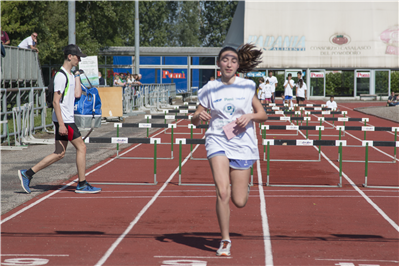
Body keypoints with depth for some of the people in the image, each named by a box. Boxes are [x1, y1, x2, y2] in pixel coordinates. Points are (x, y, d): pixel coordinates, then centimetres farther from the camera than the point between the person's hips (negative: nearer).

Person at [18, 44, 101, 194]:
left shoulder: (70, 75, 16)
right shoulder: (61, 76, -14)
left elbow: (77, 94, 10)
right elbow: (56, 102, -18)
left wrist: (77, 75, 12)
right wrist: (61, 124, -22)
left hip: (65, 120, 10)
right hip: (64, 120, -10)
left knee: (59, 154, 8)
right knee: (81, 147, -3)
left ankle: (27, 174, 11)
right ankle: (82, 185, 4)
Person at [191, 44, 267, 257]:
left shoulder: (247, 86, 3)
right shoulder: (210, 89, 2)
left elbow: (263, 115, 9)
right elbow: (194, 121, 8)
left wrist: (250, 116, -12)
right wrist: (199, 116, -16)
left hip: (243, 145, 1)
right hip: (218, 142, -1)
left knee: (239, 201, 2)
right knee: (222, 192, -19)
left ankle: (244, 187, 40)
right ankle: (225, 240, -4)